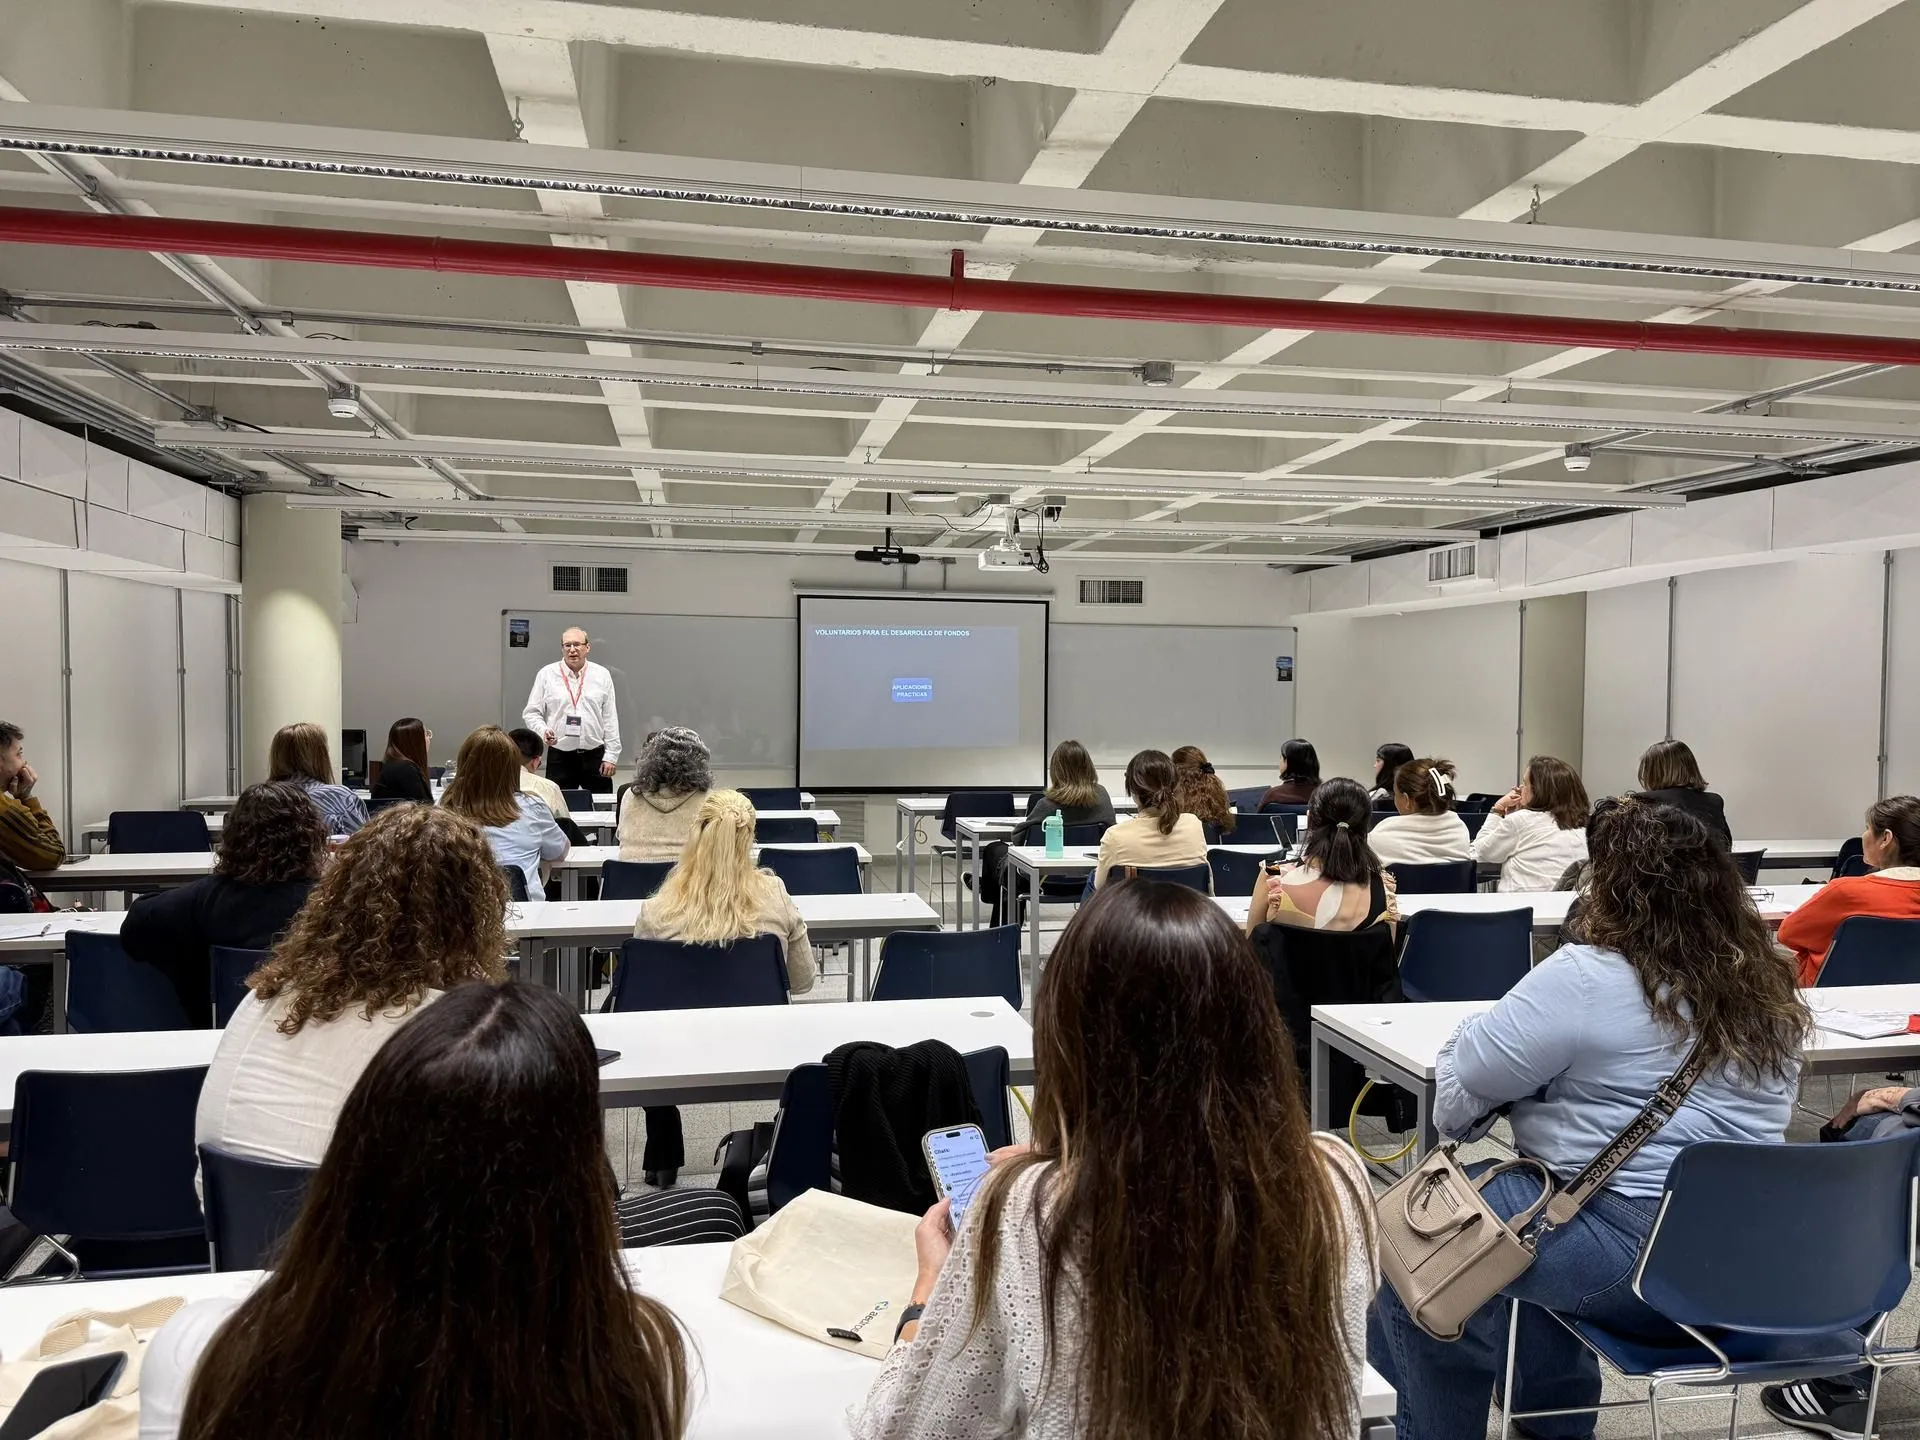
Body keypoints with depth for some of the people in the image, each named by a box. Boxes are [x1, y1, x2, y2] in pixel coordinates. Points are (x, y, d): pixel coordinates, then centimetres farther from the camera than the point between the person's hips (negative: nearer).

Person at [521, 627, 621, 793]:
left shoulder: (602, 675, 5)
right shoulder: (546, 674, 3)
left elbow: (610, 718, 4)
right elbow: (531, 713, 5)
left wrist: (611, 757, 0)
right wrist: (543, 731, -16)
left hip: (595, 756, 1)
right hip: (559, 758, 0)